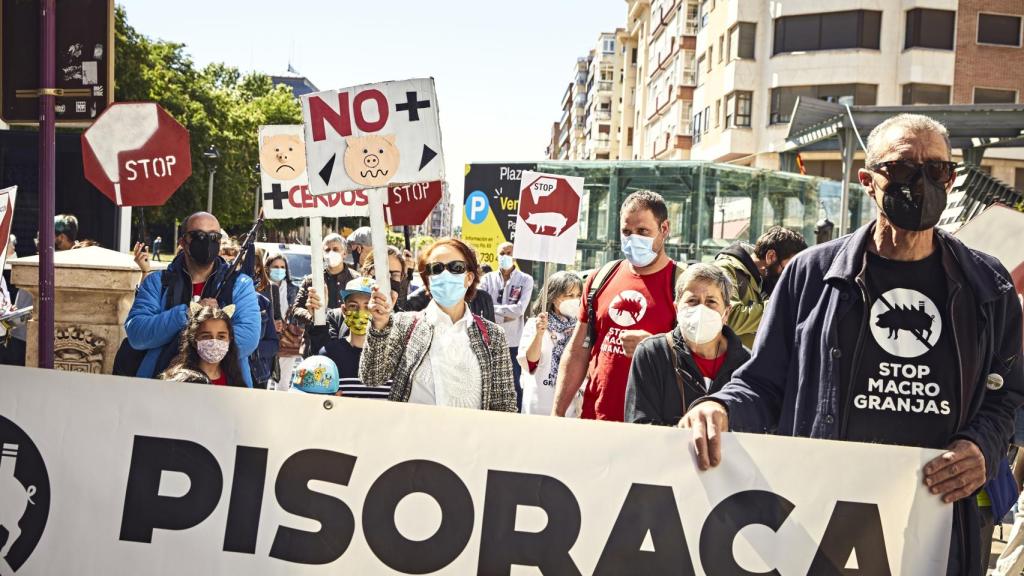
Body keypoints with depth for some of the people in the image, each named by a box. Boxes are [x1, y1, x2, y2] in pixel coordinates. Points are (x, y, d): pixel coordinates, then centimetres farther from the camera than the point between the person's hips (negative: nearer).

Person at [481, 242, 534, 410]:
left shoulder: (525, 280, -1)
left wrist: (493, 308, -10)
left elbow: (519, 309, -13)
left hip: (513, 342, -2)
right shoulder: (488, 278, 4)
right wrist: (505, 316, -14)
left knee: (514, 384, 5)